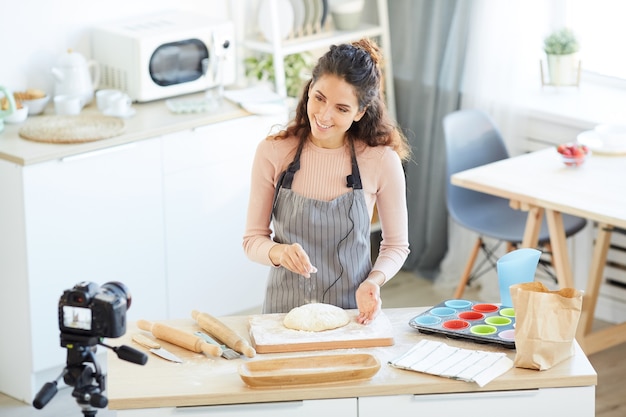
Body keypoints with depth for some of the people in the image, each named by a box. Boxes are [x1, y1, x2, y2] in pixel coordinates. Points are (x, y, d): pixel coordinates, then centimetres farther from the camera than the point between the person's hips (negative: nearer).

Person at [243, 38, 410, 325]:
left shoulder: (382, 160, -6)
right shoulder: (272, 153, -4)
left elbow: (396, 245, 7)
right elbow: (253, 239, 4)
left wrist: (374, 280, -12)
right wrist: (279, 252, -17)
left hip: (353, 312, 0)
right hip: (285, 310, 1)